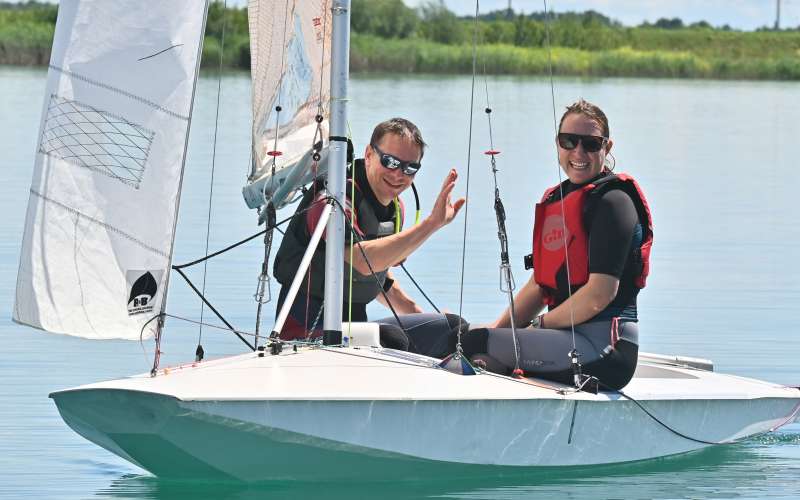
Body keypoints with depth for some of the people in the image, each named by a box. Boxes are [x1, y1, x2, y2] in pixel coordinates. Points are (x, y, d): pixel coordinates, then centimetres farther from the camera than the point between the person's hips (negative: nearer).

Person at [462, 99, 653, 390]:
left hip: (603, 345, -9)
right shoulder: (556, 199, 20)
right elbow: (540, 285, 22)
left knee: (476, 344, -20)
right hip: (571, 338, 9)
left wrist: (541, 324, -6)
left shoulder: (613, 201, -8)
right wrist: (499, 328, 7)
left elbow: (600, 293, -16)